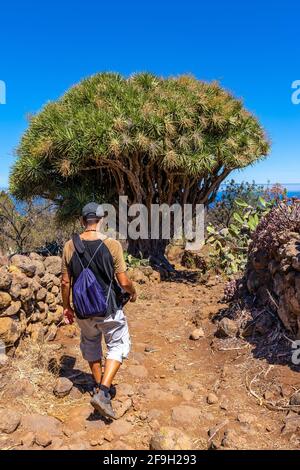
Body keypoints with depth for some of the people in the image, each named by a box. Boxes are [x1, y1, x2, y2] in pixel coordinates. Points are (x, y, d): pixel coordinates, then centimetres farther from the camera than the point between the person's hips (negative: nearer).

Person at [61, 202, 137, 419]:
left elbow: (66, 282, -1)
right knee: (118, 345, 15)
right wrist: (133, 292, 7)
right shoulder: (112, 245, -17)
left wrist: (67, 306, 13)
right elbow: (124, 281, -15)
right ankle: (103, 392, 3)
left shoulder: (70, 246, -7)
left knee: (91, 344, 25)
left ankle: (99, 386, 40)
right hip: (109, 308, -3)